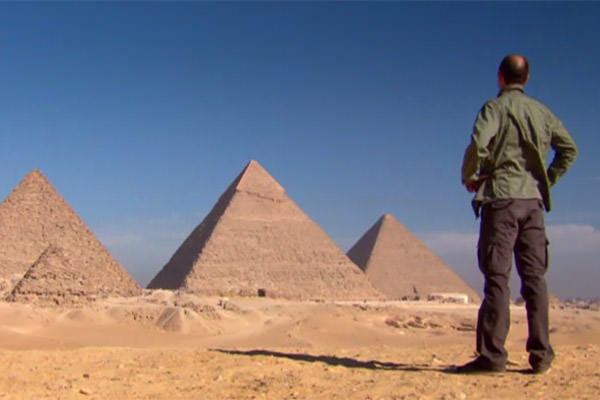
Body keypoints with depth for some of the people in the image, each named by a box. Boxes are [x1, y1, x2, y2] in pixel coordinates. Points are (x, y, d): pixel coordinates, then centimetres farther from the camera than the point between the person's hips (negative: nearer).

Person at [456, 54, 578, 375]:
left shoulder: (495, 107, -3)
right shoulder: (541, 111, 15)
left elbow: (478, 144, -18)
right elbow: (569, 149, 16)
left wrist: (468, 177, -3)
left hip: (501, 197, -5)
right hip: (533, 200, 5)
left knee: (497, 277, -7)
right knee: (534, 276, 7)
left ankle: (492, 355, -9)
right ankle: (541, 354, 7)